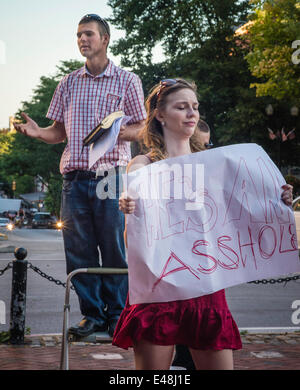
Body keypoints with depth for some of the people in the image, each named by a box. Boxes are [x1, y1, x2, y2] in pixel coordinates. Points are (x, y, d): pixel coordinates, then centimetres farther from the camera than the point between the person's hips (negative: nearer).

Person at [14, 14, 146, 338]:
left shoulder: (127, 81, 8)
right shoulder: (68, 84, 16)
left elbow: (142, 128, 6)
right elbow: (59, 131, 16)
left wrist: (119, 132, -15)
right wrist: (37, 132, -4)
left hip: (111, 177, -3)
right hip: (74, 178, 3)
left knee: (115, 250, -1)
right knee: (79, 250, 3)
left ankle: (117, 315, 11)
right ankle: (91, 314, 14)